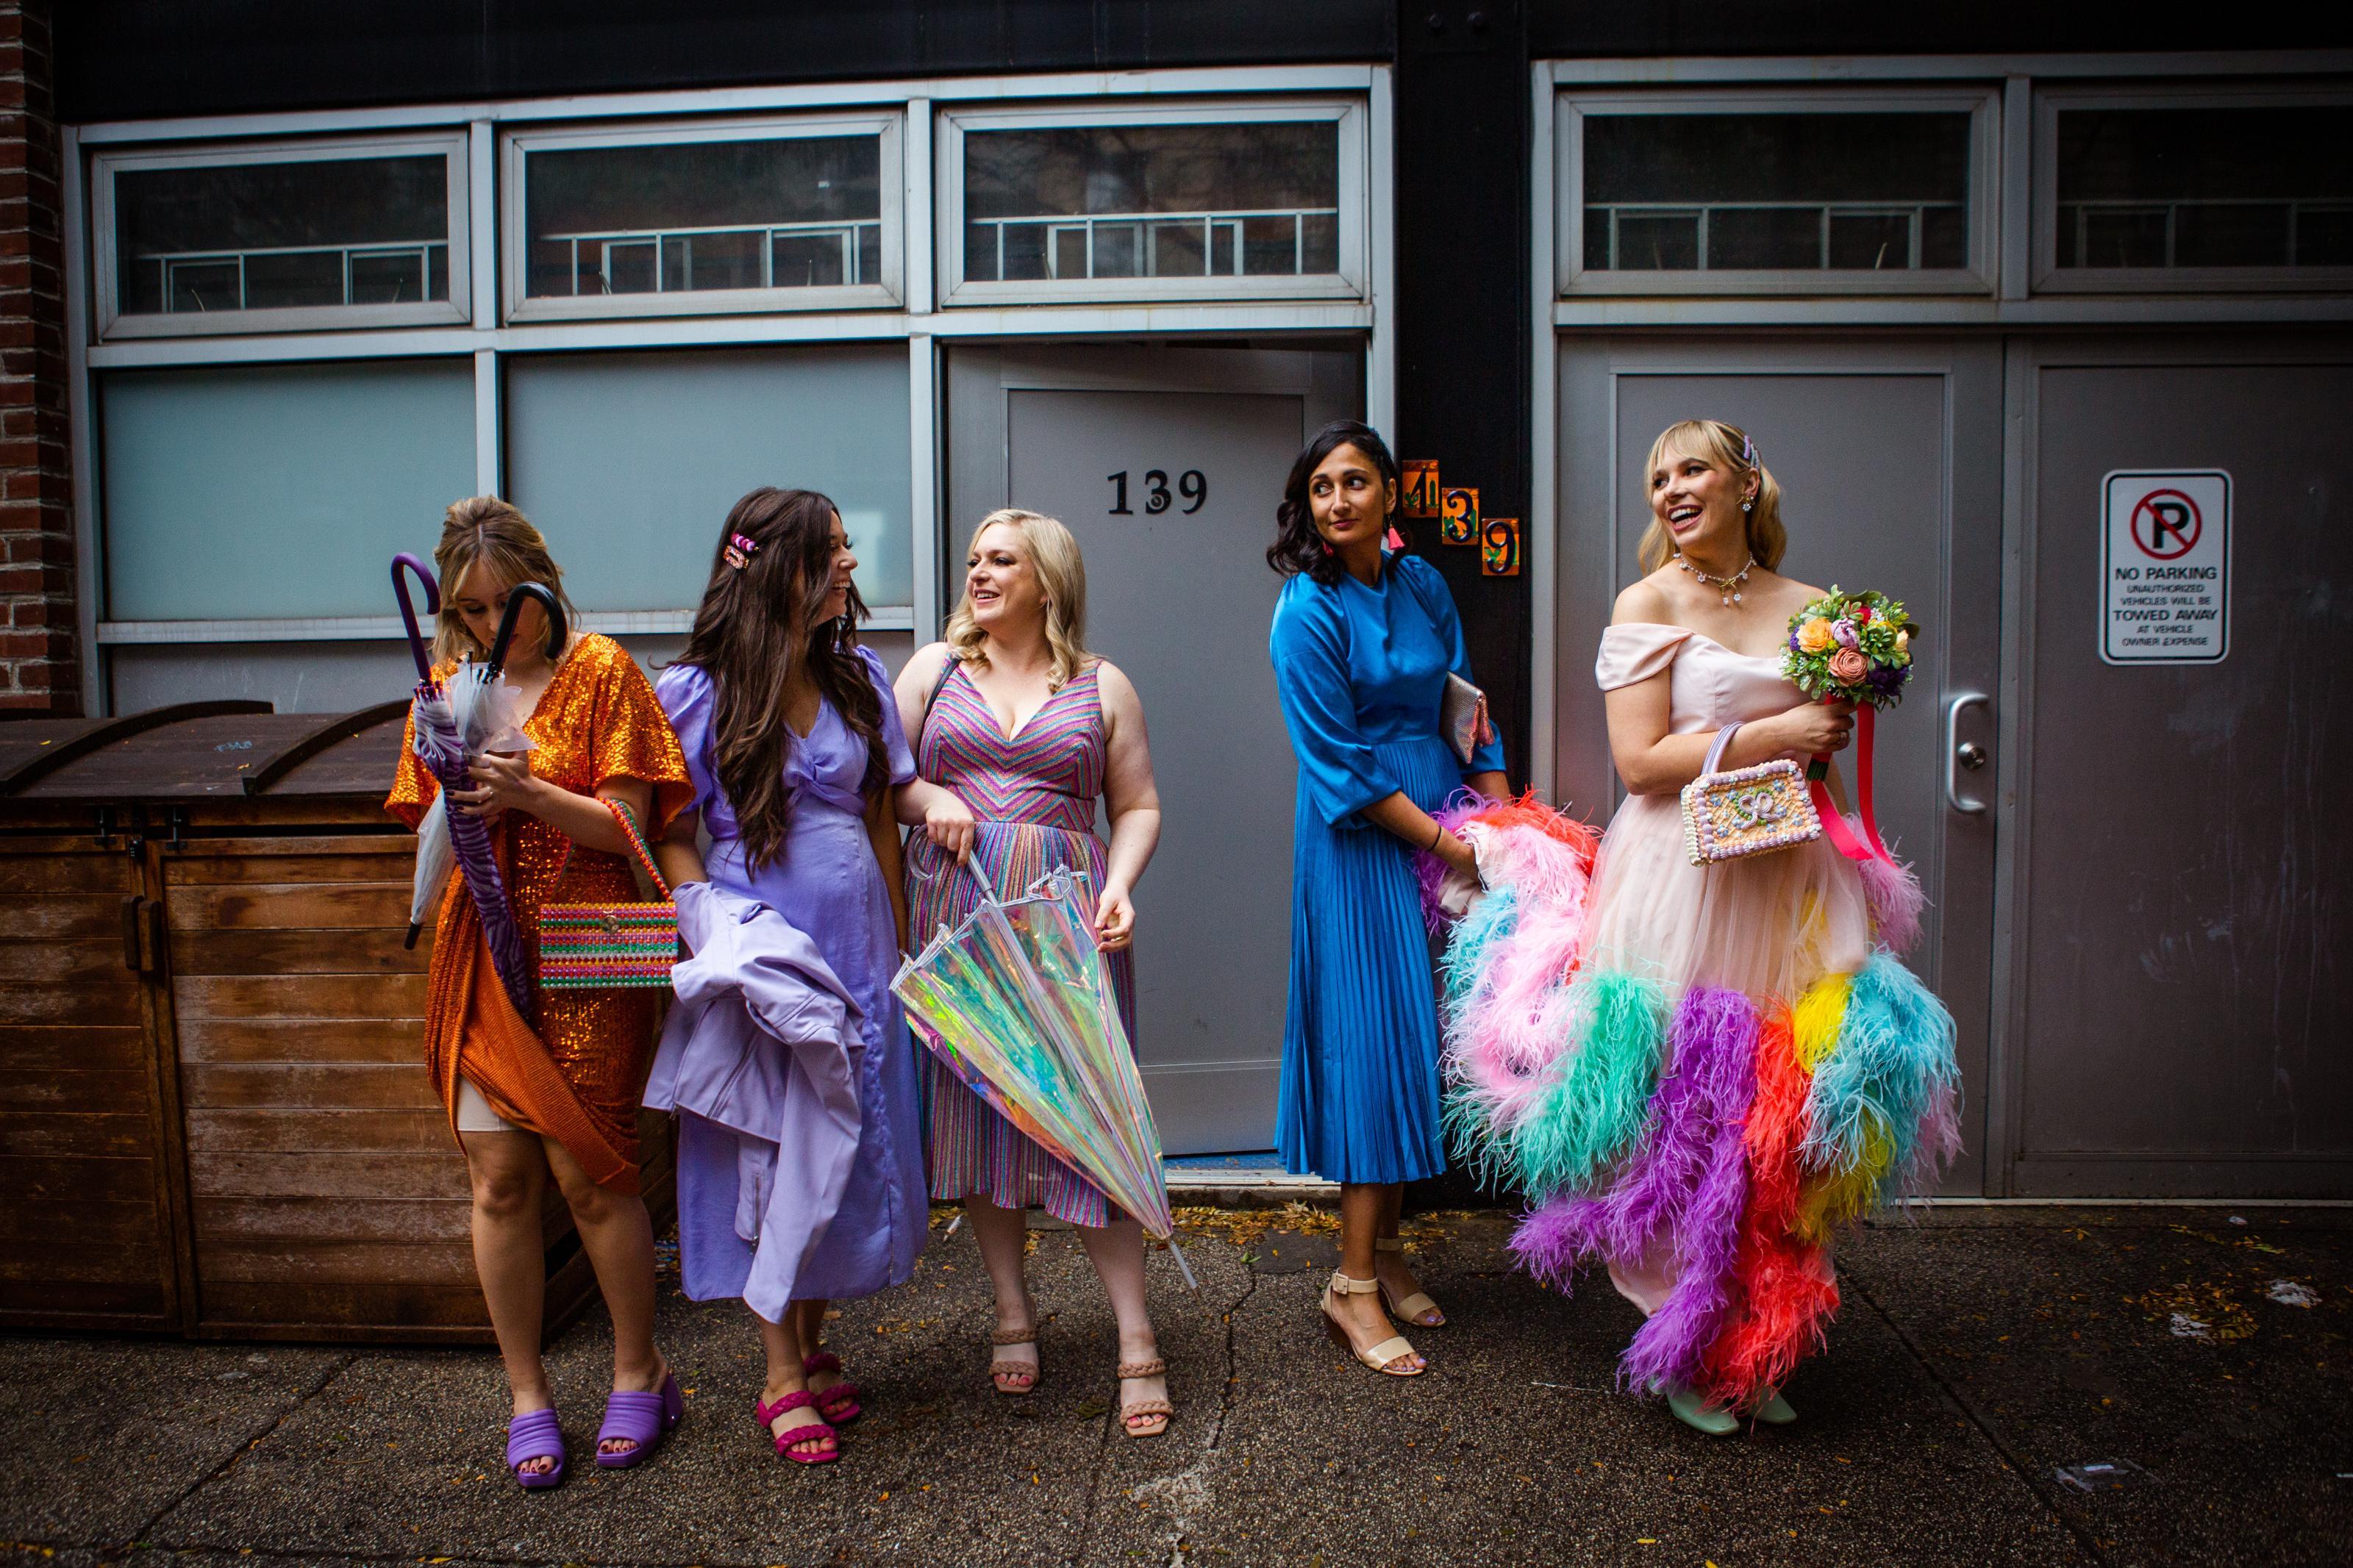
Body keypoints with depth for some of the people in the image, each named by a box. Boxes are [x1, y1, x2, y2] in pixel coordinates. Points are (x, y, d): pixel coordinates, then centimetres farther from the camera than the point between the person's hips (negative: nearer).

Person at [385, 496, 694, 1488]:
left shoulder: (600, 671, -2)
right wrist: (462, 809, -10)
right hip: (484, 956, 4)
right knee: (498, 1178, 4)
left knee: (587, 1172, -1)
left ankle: (640, 1373, 19)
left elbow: (626, 827, -8)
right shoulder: (448, 686, 11)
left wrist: (528, 793, -23)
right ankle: (527, 1395, 20)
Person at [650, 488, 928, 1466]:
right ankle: (782, 1374, 18)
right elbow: (674, 837, -4)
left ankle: (815, 1345, 29)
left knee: (851, 1143, 10)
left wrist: (898, 947, 9)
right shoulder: (693, 692, -6)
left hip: (854, 946, 4)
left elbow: (879, 817, 10)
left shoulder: (859, 676, 6)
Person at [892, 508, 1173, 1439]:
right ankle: (1013, 1311, 21)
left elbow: (1137, 807, 7)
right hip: (956, 908, 2)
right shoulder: (934, 668, 12)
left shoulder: (1102, 686, 8)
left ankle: (1136, 1338, 3)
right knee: (975, 1099, 5)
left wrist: (1120, 884, -10)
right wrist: (924, 798, -9)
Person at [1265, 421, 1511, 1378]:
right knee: (1373, 1037, -4)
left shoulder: (1422, 584, 8)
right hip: (1363, 845, -6)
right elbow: (1342, 767, -14)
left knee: (1420, 1033, 10)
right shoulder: (1306, 611, -11)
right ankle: (1355, 1285, 7)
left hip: (1446, 821, 6)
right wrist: (1447, 844, -14)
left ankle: (1385, 1246, 25)